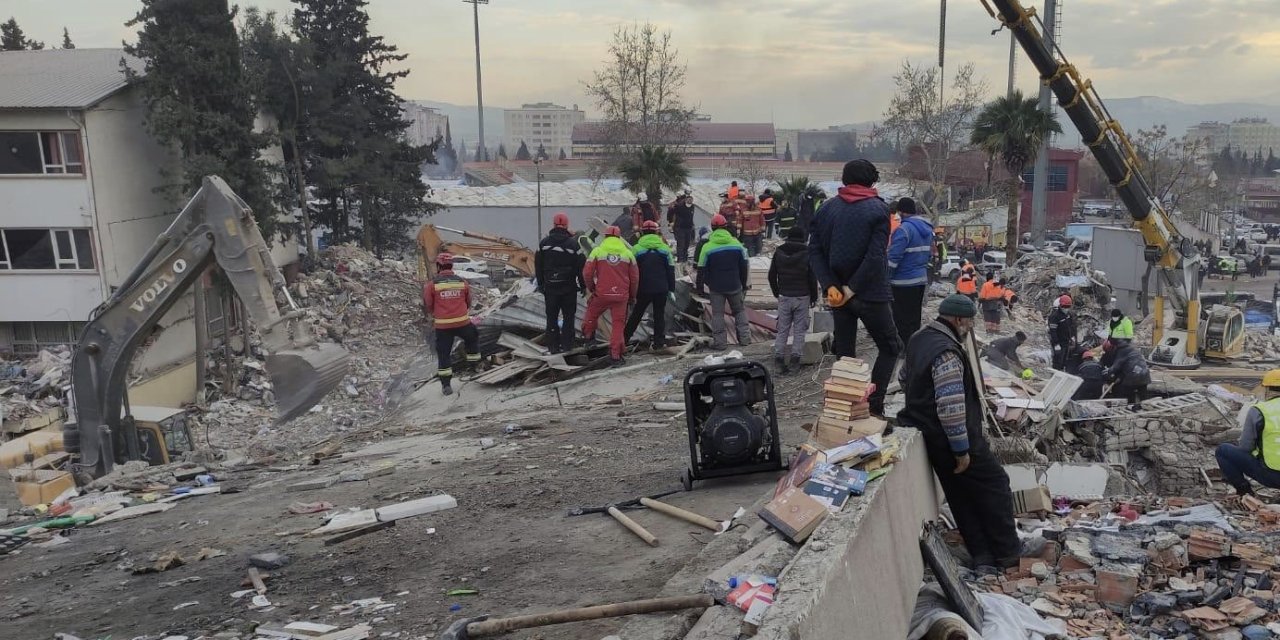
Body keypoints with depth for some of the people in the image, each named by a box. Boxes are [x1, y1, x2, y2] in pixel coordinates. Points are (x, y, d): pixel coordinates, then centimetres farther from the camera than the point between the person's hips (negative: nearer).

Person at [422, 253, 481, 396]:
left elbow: (427, 306, 2)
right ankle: (474, 363, 33)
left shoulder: (432, 284, -6)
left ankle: (446, 385, 11)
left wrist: (432, 314, 24)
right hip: (463, 323, 2)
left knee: (443, 354, 9)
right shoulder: (462, 282, 3)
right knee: (472, 339, 31)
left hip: (443, 326, -1)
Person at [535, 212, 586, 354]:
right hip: (568, 286, -2)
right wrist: (583, 285, 3)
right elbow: (581, 266, -7)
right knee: (568, 316, 8)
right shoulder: (573, 243, -9)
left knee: (551, 316, 10)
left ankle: (553, 345, 11)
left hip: (550, 286, 2)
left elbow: (538, 266, 6)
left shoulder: (544, 243, 0)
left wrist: (541, 284, 16)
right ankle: (566, 344, 7)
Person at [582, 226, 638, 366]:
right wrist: (632, 296, 20)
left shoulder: (597, 251, -2)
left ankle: (589, 337, 35)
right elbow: (634, 277, 7)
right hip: (621, 296, 1)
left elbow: (587, 273, -4)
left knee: (592, 314, 25)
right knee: (618, 324, 7)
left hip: (601, 294, -1)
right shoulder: (628, 253, 5)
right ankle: (615, 356, 7)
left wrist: (591, 288, 15)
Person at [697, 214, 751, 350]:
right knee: (739, 310, 17)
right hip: (735, 286, 2)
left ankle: (719, 342, 5)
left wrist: (700, 287, 5)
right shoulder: (737, 244, -1)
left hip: (716, 288, -2)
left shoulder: (707, 247, -9)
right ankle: (744, 338, 15)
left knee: (717, 314, 6)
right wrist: (744, 285, 18)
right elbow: (744, 266, 6)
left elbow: (702, 270, -6)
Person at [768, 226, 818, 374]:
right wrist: (814, 297, 7)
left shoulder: (779, 252, 4)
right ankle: (795, 356, -3)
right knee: (799, 329, 3)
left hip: (784, 296, 2)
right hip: (802, 297, -2)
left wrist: (776, 293, 19)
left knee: (782, 328, 6)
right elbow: (812, 278, -4)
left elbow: (772, 276, 8)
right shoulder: (807, 253, -5)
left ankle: (778, 355, -4)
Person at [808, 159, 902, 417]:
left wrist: (830, 286, -8)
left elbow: (815, 251, -2)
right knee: (890, 347, 11)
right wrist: (852, 289, -14)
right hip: (870, 293, -4)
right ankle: (873, 407, 1)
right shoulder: (878, 209, -7)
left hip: (837, 292, 4)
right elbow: (876, 257, -17)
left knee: (844, 354, 12)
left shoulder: (827, 208, 6)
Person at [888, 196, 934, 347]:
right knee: (914, 317, 17)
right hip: (921, 279, 9)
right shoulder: (927, 228, 10)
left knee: (903, 319, -2)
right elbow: (930, 253, 19)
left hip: (904, 282, -9)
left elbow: (893, 258, -22)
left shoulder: (904, 229, -18)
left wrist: (885, 279, -15)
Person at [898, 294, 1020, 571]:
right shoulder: (947, 353, -27)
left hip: (928, 434, 9)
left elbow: (904, 378, 21)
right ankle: (1007, 553, 21)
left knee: (961, 495, 17)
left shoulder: (919, 339, 5)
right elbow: (951, 408, -30)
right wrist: (961, 450, -23)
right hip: (952, 439, -9)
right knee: (995, 487, 9)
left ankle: (982, 556, 25)